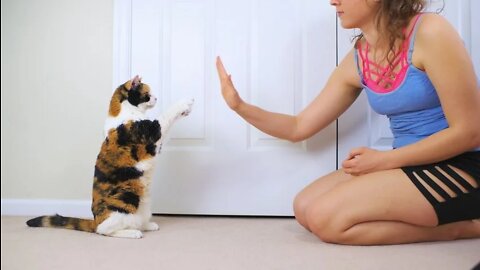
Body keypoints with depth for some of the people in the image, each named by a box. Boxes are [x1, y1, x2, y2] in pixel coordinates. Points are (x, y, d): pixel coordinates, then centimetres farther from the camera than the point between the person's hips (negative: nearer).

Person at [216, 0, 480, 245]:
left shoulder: (430, 32, -16)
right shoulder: (355, 62, 3)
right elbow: (299, 127, 6)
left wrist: (384, 159, -15)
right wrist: (240, 106, -7)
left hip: (457, 168, -7)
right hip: (408, 164, 7)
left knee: (326, 218, -17)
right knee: (305, 208, 0)